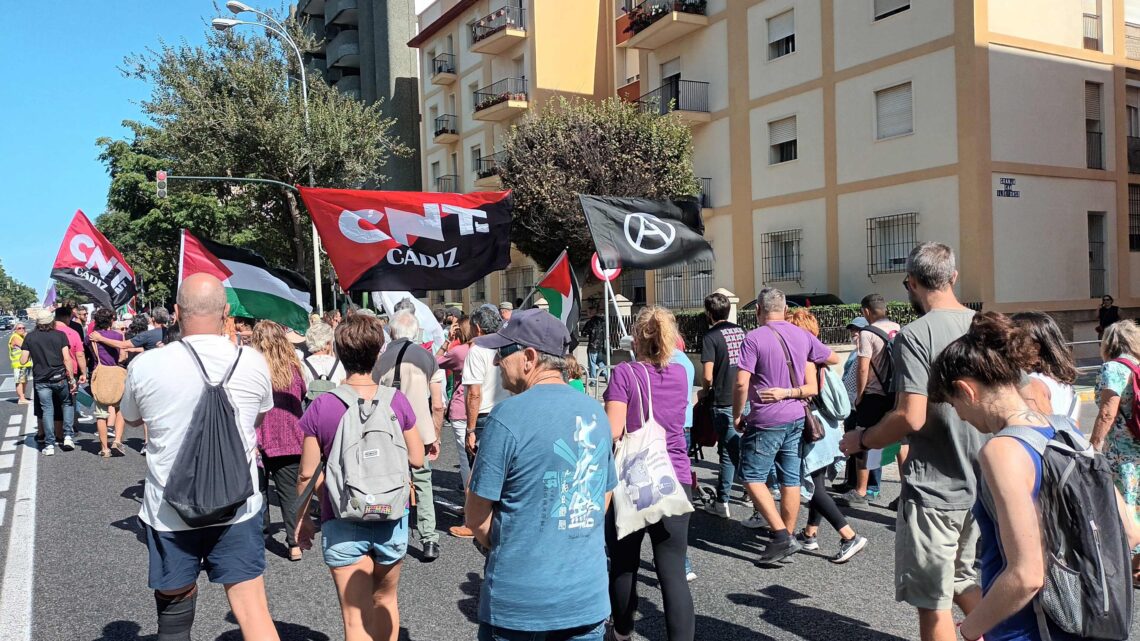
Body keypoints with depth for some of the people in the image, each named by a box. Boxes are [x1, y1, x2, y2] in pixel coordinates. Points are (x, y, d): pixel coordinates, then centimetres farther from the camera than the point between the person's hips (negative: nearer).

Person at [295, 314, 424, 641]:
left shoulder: (321, 407, -11)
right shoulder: (397, 400, -8)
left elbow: (307, 473, -6)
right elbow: (416, 459, -1)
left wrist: (302, 517, 9)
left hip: (343, 524, -2)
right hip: (392, 518, 2)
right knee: (385, 600, 23)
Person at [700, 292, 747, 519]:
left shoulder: (711, 337, -10)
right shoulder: (740, 331, 8)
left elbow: (707, 376, -15)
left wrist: (705, 390, 5)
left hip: (725, 402, -5)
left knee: (729, 452, 1)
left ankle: (722, 503, 8)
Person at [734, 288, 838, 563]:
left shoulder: (753, 338, -12)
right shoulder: (802, 336, 7)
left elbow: (741, 384, -18)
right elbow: (834, 359, 21)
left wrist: (737, 416, -4)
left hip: (766, 420, -6)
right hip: (796, 417, 6)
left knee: (753, 477, 1)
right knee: (790, 479, 12)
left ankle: (781, 535, -7)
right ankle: (788, 538, 20)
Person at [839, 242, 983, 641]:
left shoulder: (916, 335, -17)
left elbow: (911, 417, -23)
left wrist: (861, 440, -8)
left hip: (933, 491, -7)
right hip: (980, 486, 7)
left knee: (933, 603, 8)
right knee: (963, 582, 25)